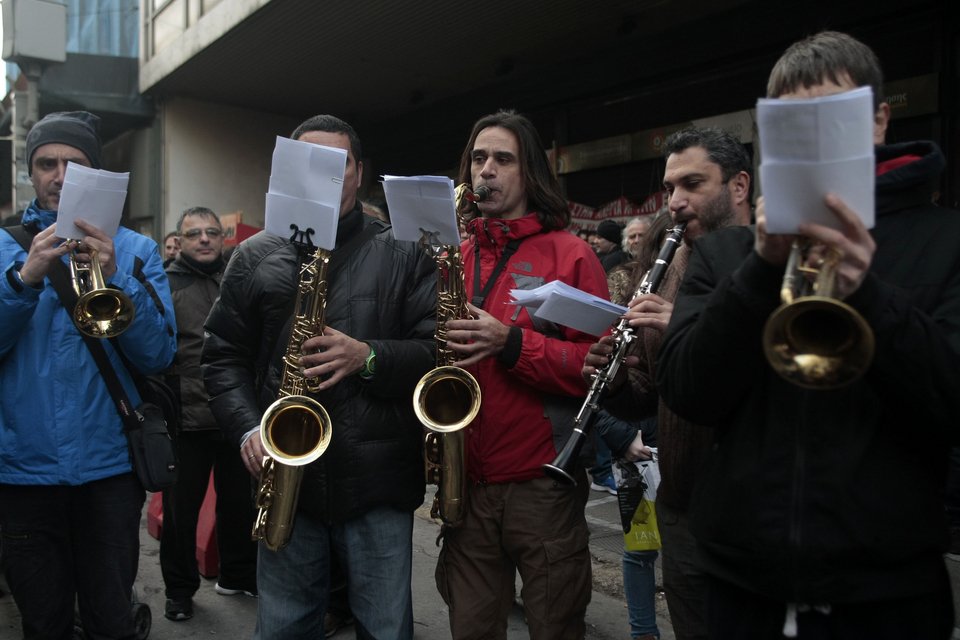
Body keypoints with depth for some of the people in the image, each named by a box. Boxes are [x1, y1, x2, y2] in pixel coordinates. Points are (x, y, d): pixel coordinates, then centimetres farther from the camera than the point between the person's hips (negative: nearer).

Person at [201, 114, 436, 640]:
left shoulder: (403, 253, 3)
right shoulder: (253, 257, 8)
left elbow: (439, 347, -3)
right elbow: (223, 356, 9)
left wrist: (369, 358, -19)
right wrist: (247, 428, -6)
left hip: (379, 482, -1)